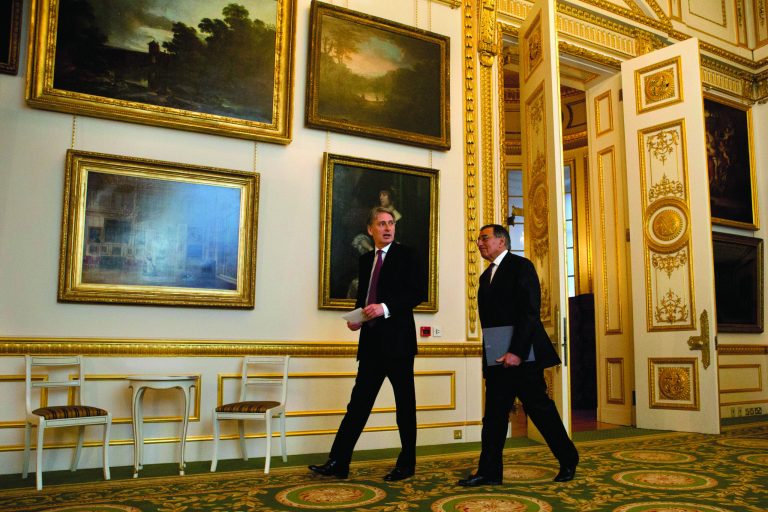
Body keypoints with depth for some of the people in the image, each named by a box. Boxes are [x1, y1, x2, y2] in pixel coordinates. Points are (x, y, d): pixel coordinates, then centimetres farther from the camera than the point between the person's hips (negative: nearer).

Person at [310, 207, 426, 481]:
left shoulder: (406, 255, -2)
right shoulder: (365, 260, 16)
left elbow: (419, 292, -11)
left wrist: (385, 308, -20)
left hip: (397, 340, -5)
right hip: (371, 342, 6)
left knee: (405, 404, 6)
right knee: (359, 402, 6)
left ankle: (407, 464, 18)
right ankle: (338, 462, 9)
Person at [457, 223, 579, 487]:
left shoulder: (521, 266, -6)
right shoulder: (486, 275, 17)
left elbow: (529, 312, -15)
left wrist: (516, 351, -21)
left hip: (522, 355, -7)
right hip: (497, 357, 7)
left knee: (539, 408, 3)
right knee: (494, 414, 5)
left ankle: (568, 460, 22)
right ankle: (489, 471, 10)